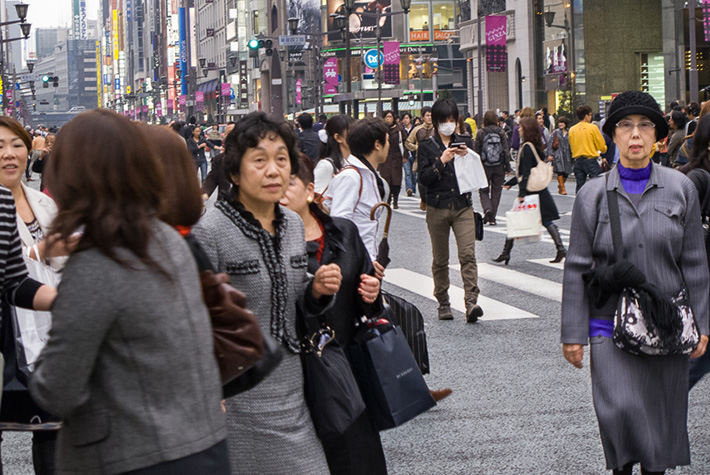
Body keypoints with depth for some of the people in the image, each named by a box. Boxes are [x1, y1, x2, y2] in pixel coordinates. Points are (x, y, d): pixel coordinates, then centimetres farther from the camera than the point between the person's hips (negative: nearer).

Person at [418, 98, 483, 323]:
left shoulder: (465, 143, 10)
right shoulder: (426, 146, 3)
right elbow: (424, 178, -7)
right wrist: (442, 161, -17)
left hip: (463, 206, 1)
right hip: (437, 208, -1)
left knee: (468, 254, -14)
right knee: (440, 259, 6)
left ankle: (471, 302, -21)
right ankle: (443, 303, 18)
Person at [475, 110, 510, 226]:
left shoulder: (481, 133, -5)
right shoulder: (501, 132, -1)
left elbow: (476, 151, -3)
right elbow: (506, 150, -1)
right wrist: (507, 166, 5)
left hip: (485, 166, -1)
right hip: (499, 167, 1)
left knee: (483, 190, 11)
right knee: (496, 191, 10)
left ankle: (487, 209, -16)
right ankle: (492, 218, 9)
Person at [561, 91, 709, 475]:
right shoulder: (593, 194, 0)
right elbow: (577, 267, 3)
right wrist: (573, 332, 1)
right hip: (612, 324, -1)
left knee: (662, 416, 7)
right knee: (619, 408, -14)